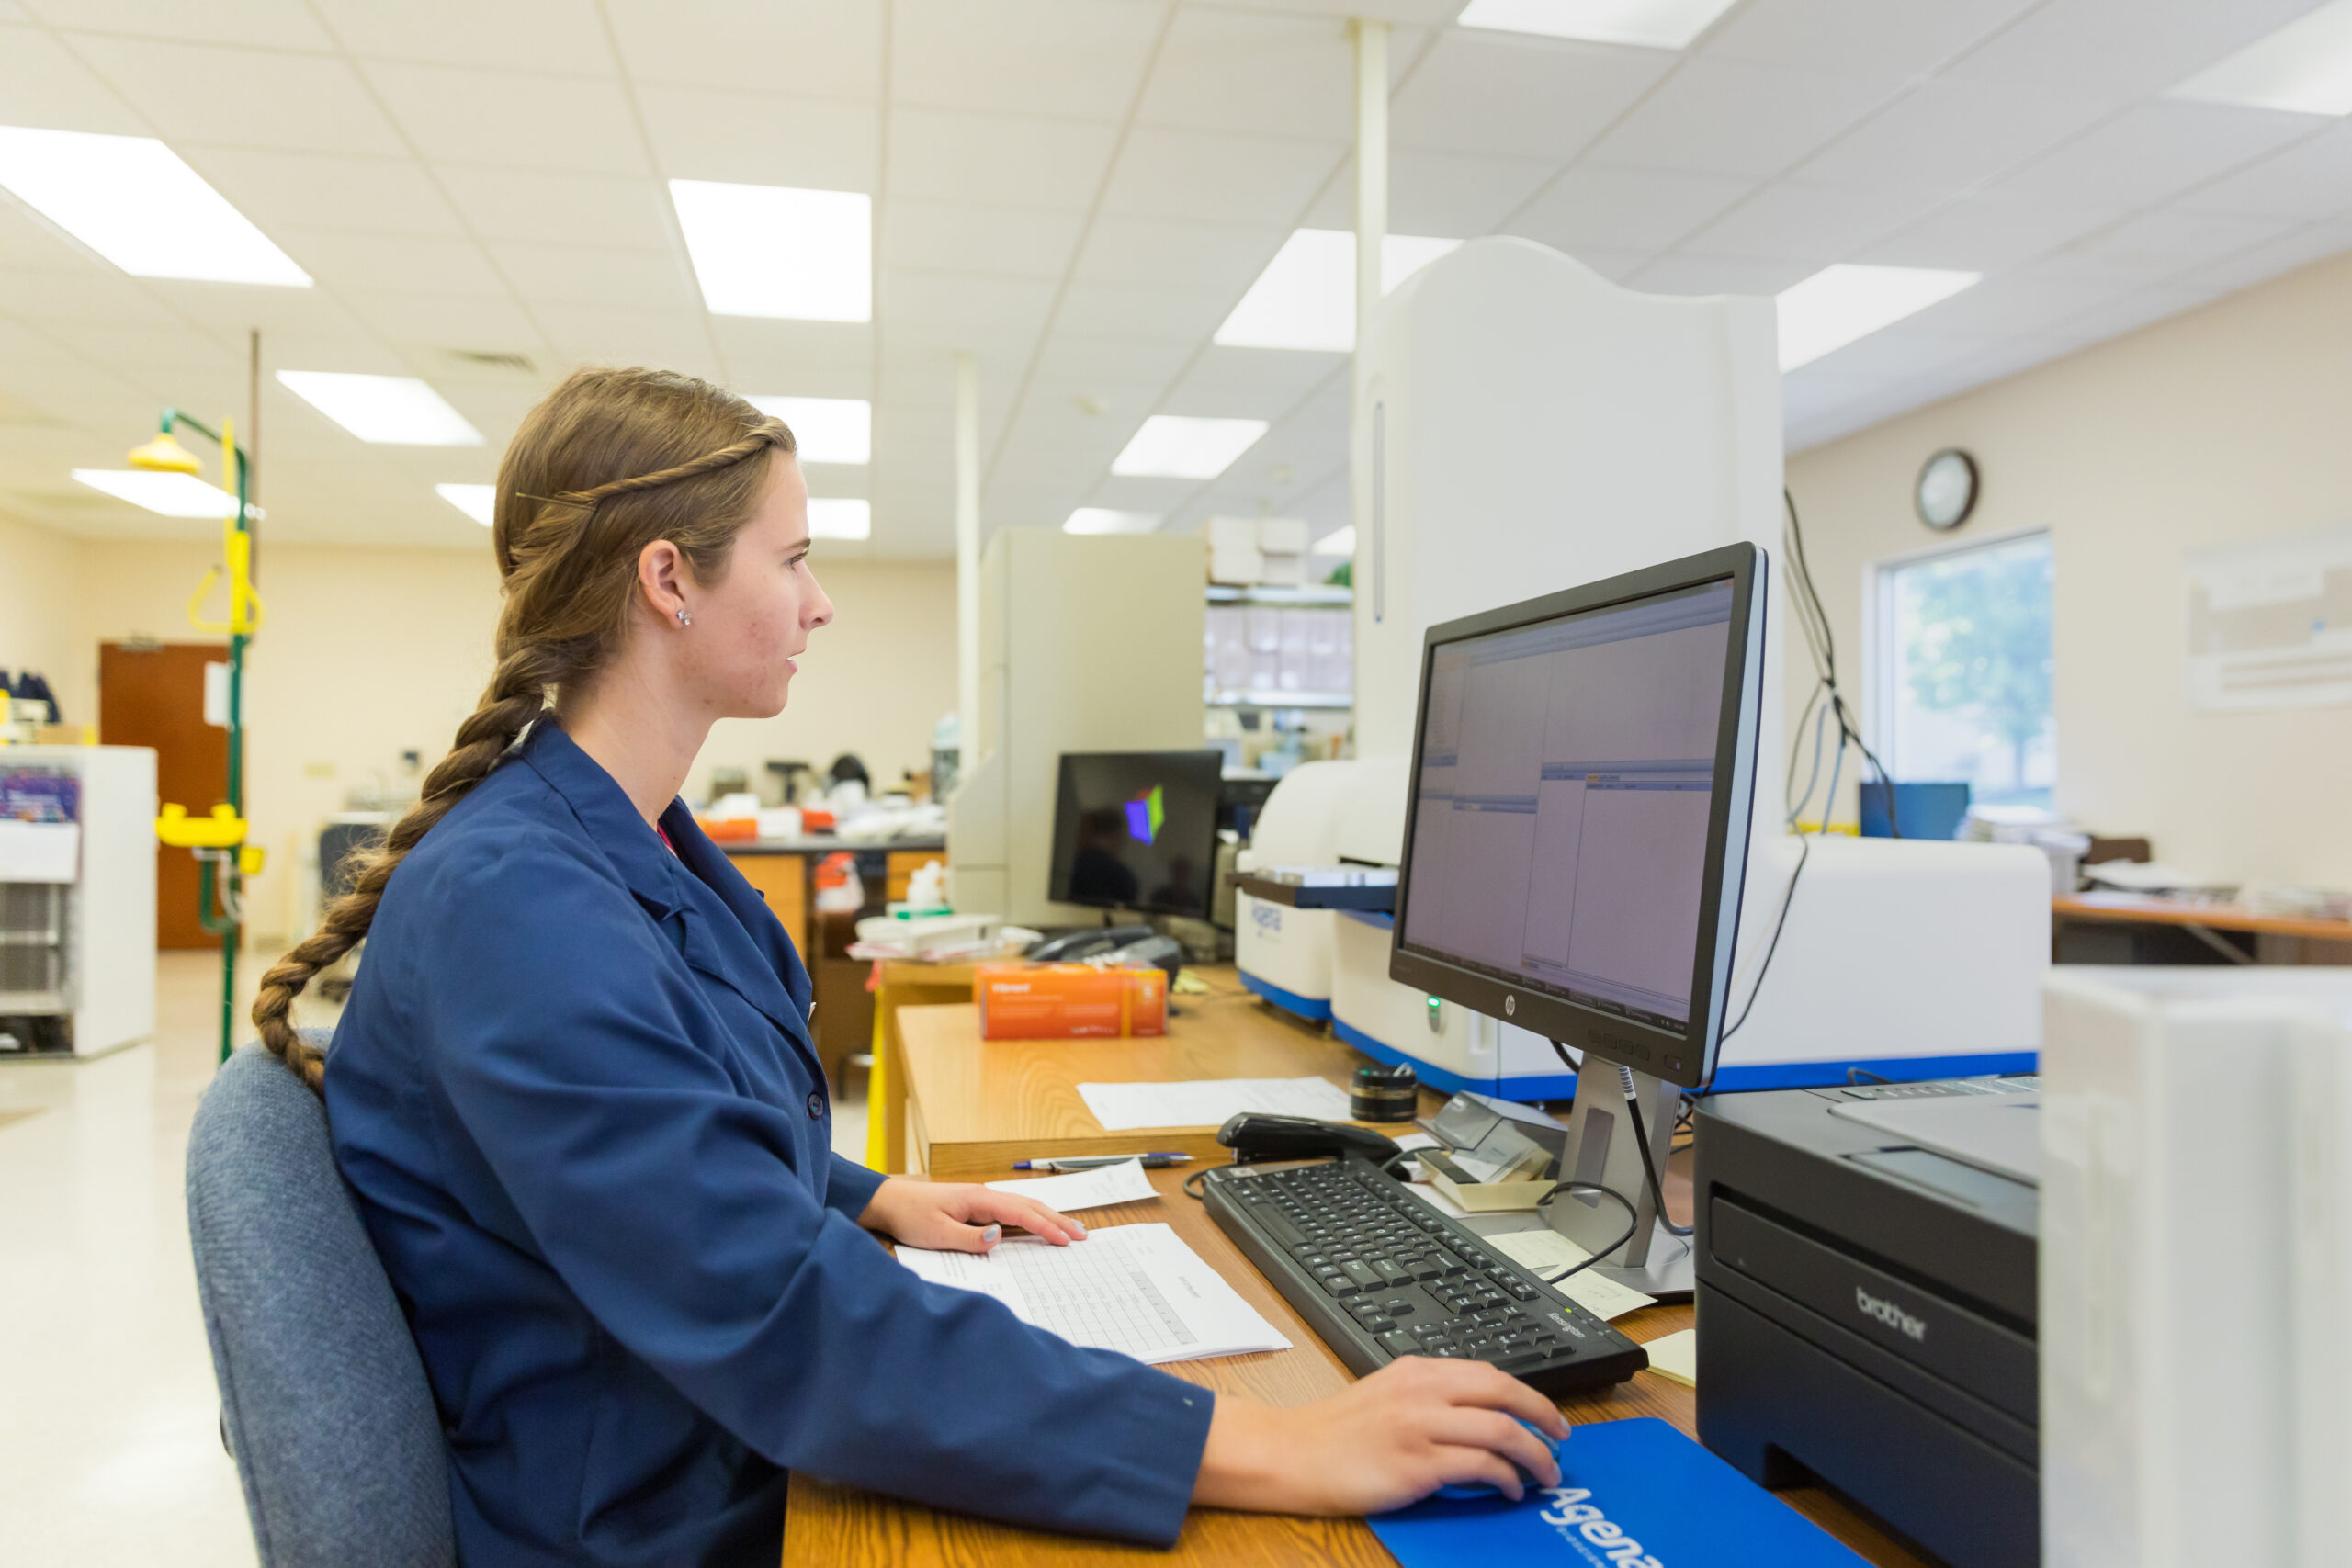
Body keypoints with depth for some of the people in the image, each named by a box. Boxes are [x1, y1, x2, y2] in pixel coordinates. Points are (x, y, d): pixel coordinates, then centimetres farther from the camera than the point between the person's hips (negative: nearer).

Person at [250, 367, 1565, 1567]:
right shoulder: (510, 906, -27)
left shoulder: (640, 839, 5)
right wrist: (1279, 1453, -35)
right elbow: (786, 1322, -34)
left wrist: (877, 1200, 3)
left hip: (760, 1455, 8)